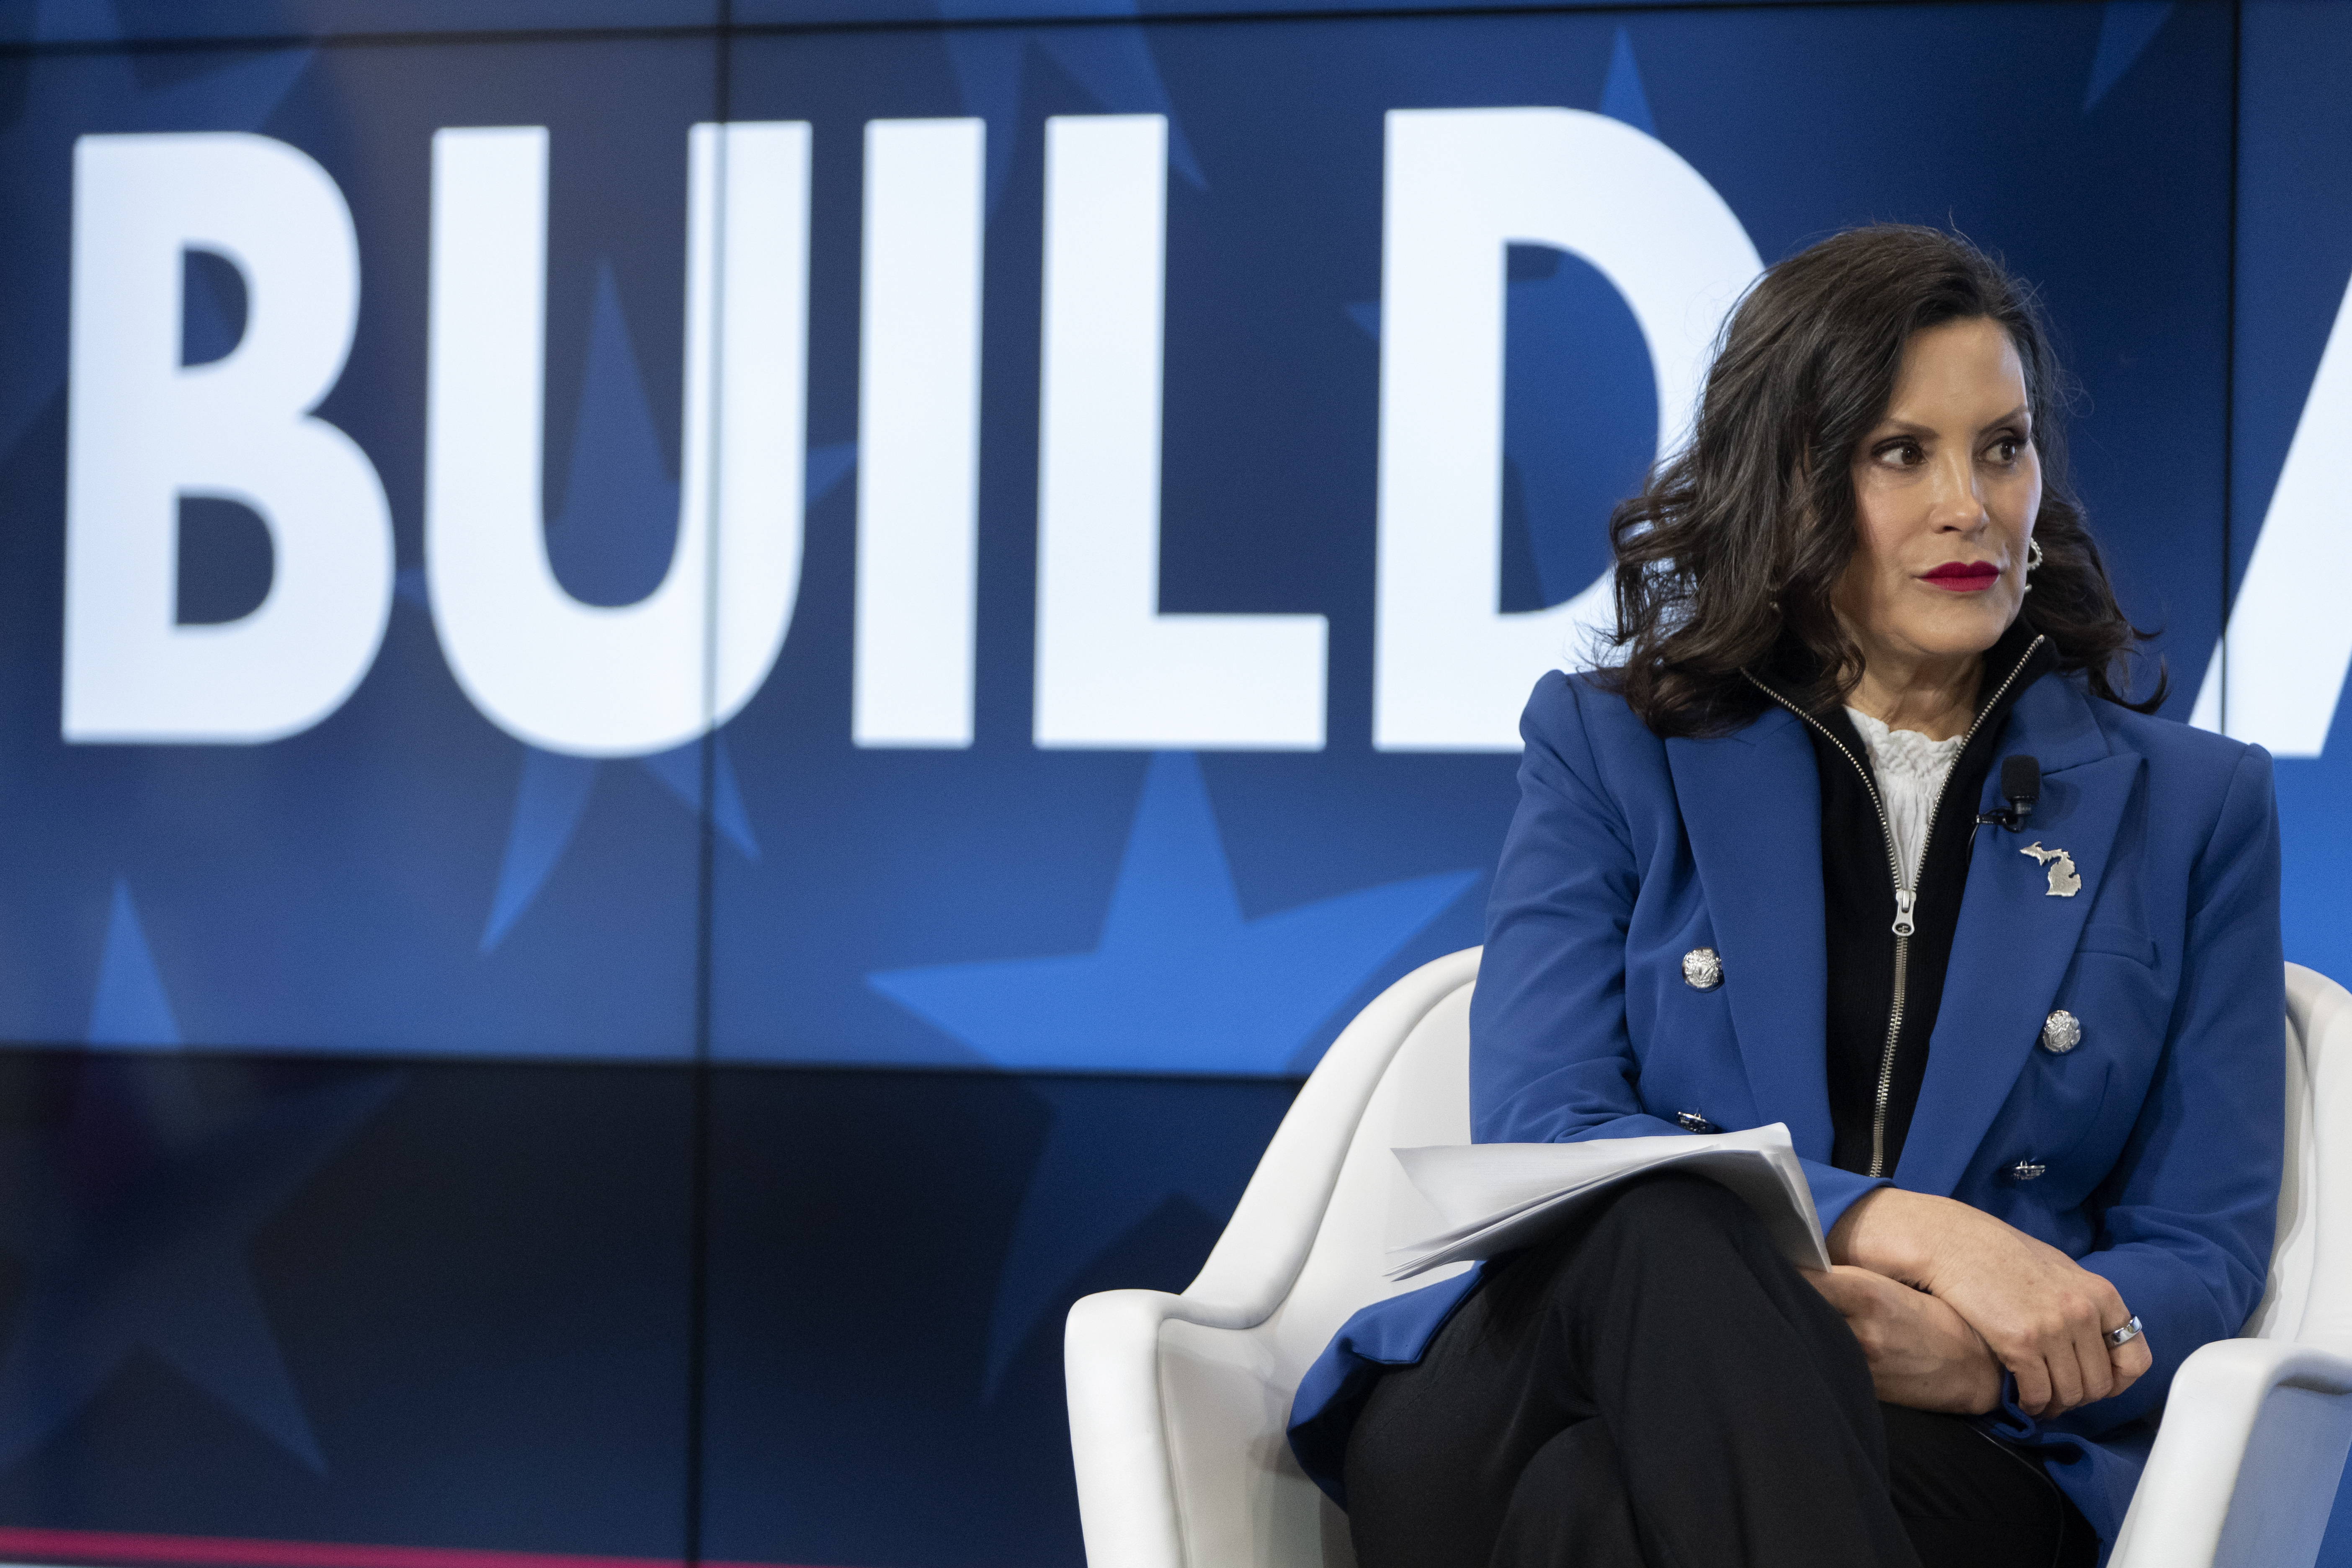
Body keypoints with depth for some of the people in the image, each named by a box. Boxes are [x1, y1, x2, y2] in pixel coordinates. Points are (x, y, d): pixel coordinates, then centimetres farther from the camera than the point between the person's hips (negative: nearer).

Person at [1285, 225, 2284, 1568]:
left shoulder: (2192, 807, 18)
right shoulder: (1607, 752, 15)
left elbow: (2199, 1255, 11)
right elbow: (1536, 1138, -1)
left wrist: (1977, 1360, -14)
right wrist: (1908, 1229, -17)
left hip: (1950, 1447, -1)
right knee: (1668, 1223, -40)